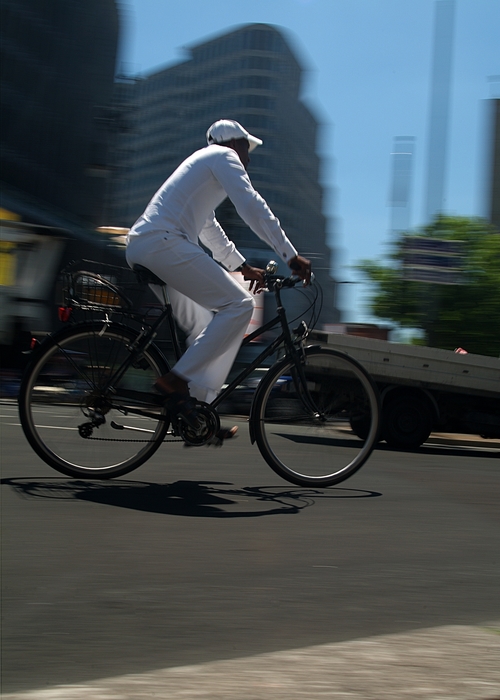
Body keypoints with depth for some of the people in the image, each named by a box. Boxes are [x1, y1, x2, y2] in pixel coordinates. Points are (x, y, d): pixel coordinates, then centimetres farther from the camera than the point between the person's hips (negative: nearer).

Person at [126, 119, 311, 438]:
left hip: (140, 247, 10)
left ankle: (199, 407, 6)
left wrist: (244, 266, 38)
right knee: (239, 304, -14)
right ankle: (177, 380, -17)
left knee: (205, 329, 13)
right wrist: (292, 256, -8)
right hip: (165, 243, -10)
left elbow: (210, 230, 39)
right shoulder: (224, 156, 5)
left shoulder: (202, 162, 34)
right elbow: (252, 206, -8)